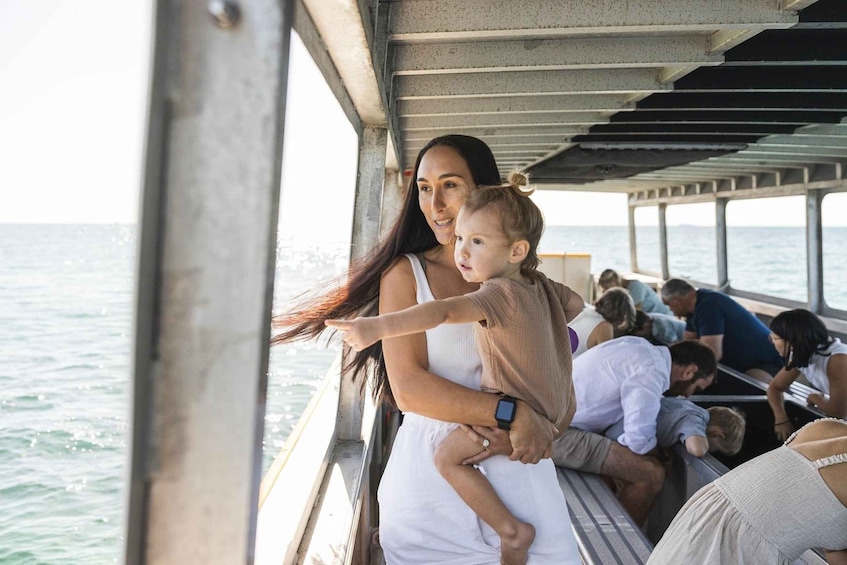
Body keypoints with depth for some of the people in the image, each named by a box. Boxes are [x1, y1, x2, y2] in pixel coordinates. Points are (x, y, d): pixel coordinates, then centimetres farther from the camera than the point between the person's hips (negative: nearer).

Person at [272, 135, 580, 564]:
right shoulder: (405, 273, -1)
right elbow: (408, 388, -12)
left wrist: (516, 431, -15)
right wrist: (511, 414, -19)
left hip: (515, 469, 3)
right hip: (431, 475, -2)